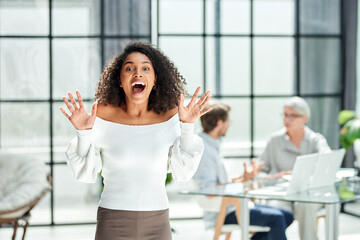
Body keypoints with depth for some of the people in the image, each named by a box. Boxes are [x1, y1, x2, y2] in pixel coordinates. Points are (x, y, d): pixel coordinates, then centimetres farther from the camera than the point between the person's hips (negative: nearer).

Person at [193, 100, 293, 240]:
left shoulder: (212, 145, 15)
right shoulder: (202, 149, -18)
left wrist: (245, 176, 12)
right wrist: (242, 180, -20)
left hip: (233, 204, 10)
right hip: (222, 213, -10)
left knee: (287, 216, 5)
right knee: (276, 218, -20)